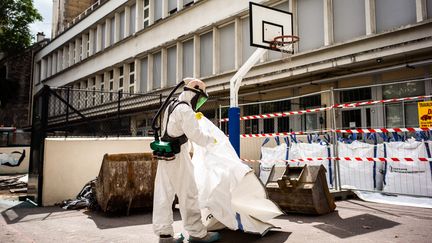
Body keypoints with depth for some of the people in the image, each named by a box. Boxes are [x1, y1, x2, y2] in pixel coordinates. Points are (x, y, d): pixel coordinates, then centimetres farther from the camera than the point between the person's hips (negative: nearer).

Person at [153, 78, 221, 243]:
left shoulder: (172, 105, 14)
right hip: (177, 156, -9)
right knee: (188, 194, -1)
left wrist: (194, 117, 23)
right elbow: (195, 135, -21)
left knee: (164, 195, 8)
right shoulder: (185, 110, -15)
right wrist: (211, 140, -5)